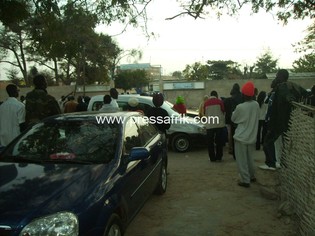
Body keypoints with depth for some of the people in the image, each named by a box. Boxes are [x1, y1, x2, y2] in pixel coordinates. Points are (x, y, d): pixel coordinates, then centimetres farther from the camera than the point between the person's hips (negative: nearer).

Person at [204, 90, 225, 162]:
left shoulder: (206, 103, 3)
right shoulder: (219, 101, -1)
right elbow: (223, 112, 6)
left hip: (209, 125, 1)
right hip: (219, 124, 0)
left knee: (210, 142, 7)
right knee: (219, 141, 8)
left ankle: (212, 158, 9)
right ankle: (218, 157, 10)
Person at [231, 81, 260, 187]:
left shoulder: (240, 107, -19)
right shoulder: (256, 105, -3)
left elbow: (233, 119, -2)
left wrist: (235, 111, 13)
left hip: (241, 137, -6)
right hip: (252, 137, 6)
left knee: (242, 160, 4)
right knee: (250, 158, 21)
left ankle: (245, 180, 7)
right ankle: (252, 176, 34)